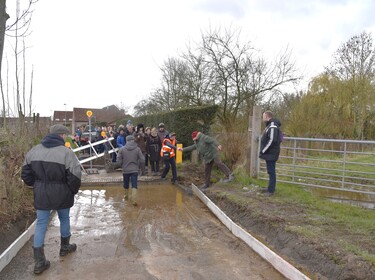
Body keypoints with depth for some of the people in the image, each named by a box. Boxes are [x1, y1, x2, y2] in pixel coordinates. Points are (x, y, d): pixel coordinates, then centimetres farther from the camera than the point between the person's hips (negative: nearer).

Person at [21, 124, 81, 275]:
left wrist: (36, 185, 18)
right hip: (61, 194, -3)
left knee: (41, 223, 11)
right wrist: (73, 191, -1)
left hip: (41, 194, 4)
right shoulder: (66, 152, -17)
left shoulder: (34, 150, 1)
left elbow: (25, 173, 7)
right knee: (64, 218, 20)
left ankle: (39, 261, 11)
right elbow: (74, 177, -19)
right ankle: (65, 247, 38)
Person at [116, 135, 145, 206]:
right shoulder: (137, 149, -8)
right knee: (134, 185, -2)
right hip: (134, 170, -1)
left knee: (126, 184, 21)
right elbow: (142, 159, -8)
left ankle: (126, 196, 40)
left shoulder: (122, 149, -8)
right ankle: (134, 200, -13)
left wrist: (123, 165, 12)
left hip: (125, 170, 1)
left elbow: (119, 161, -8)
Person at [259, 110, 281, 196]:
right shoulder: (270, 125, 15)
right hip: (269, 154, 10)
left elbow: (271, 141, -25)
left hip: (271, 154, -10)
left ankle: (271, 190, 2)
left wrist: (263, 151, -19)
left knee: (271, 172, -4)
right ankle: (270, 188, 27)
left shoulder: (272, 126, -17)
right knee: (270, 171, 16)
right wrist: (263, 151, 14)